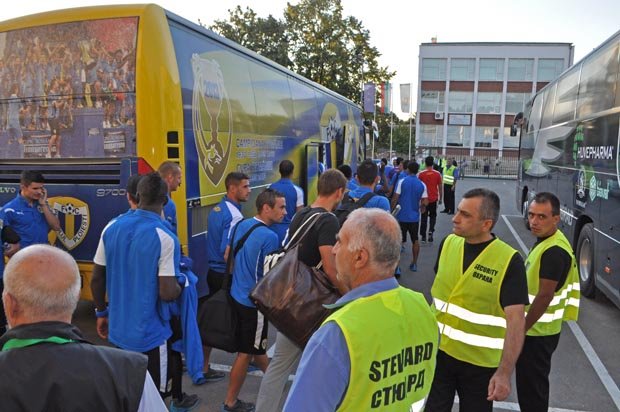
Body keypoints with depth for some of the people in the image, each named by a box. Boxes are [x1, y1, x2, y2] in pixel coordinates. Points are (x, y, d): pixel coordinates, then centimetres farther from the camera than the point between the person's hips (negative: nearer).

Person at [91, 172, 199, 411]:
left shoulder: (112, 227, -3)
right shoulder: (165, 237, -20)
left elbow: (96, 279, 4)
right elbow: (168, 293, -23)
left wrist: (102, 313, 17)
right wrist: (181, 287, -1)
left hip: (118, 329, 6)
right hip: (151, 333, -6)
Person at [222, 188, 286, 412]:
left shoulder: (241, 225, 1)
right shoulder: (270, 237, -23)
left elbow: (228, 256, 12)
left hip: (237, 295, 9)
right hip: (255, 301, -8)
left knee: (255, 344, 23)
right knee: (246, 352, 8)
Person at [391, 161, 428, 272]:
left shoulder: (402, 182, -8)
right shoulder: (422, 185, -2)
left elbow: (395, 199, -11)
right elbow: (424, 202, -4)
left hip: (402, 216, -2)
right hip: (414, 217, 2)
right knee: (415, 240, 15)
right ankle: (414, 264, 19)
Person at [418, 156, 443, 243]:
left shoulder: (421, 174, -7)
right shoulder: (437, 174, -5)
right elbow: (440, 187, 0)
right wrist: (440, 198, 12)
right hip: (434, 199, 0)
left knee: (424, 218, 10)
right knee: (433, 216, 16)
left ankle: (423, 236, 11)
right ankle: (431, 231, -5)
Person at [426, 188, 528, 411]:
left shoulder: (509, 261, -18)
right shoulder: (448, 243, -5)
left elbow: (516, 320, -20)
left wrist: (505, 372, -25)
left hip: (480, 362, -3)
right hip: (438, 351, 3)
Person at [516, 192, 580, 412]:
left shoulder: (554, 251, -25)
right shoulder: (546, 241, 6)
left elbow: (545, 296, -25)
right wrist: (523, 325, 19)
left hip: (537, 332, -9)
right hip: (536, 329, 9)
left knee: (532, 386, 4)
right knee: (529, 383, 22)